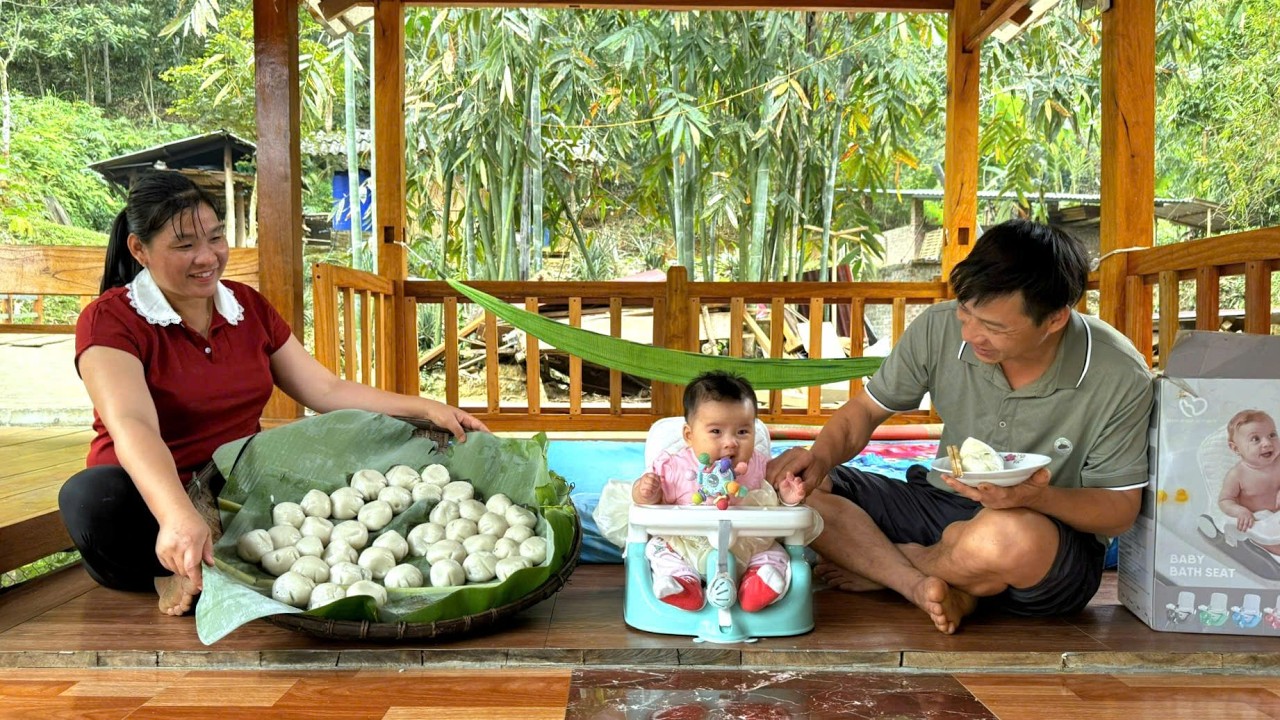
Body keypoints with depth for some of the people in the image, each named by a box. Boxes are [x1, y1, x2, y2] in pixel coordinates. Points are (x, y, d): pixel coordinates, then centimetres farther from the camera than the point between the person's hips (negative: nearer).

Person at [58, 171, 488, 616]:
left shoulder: (248, 306, 11)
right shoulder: (109, 321, -7)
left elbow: (326, 391, 10)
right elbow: (132, 425, -25)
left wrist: (424, 408, -5)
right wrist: (178, 516, -45)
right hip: (154, 503, -4)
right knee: (92, 497, -37)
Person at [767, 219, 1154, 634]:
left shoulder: (1120, 379, -17)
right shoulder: (939, 328, -10)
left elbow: (1120, 510, -9)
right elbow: (866, 408, 3)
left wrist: (1037, 497, -29)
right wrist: (821, 455, -18)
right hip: (939, 504, 3)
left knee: (1009, 536, -42)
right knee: (783, 486, -13)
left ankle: (879, 569, -10)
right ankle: (924, 586, -24)